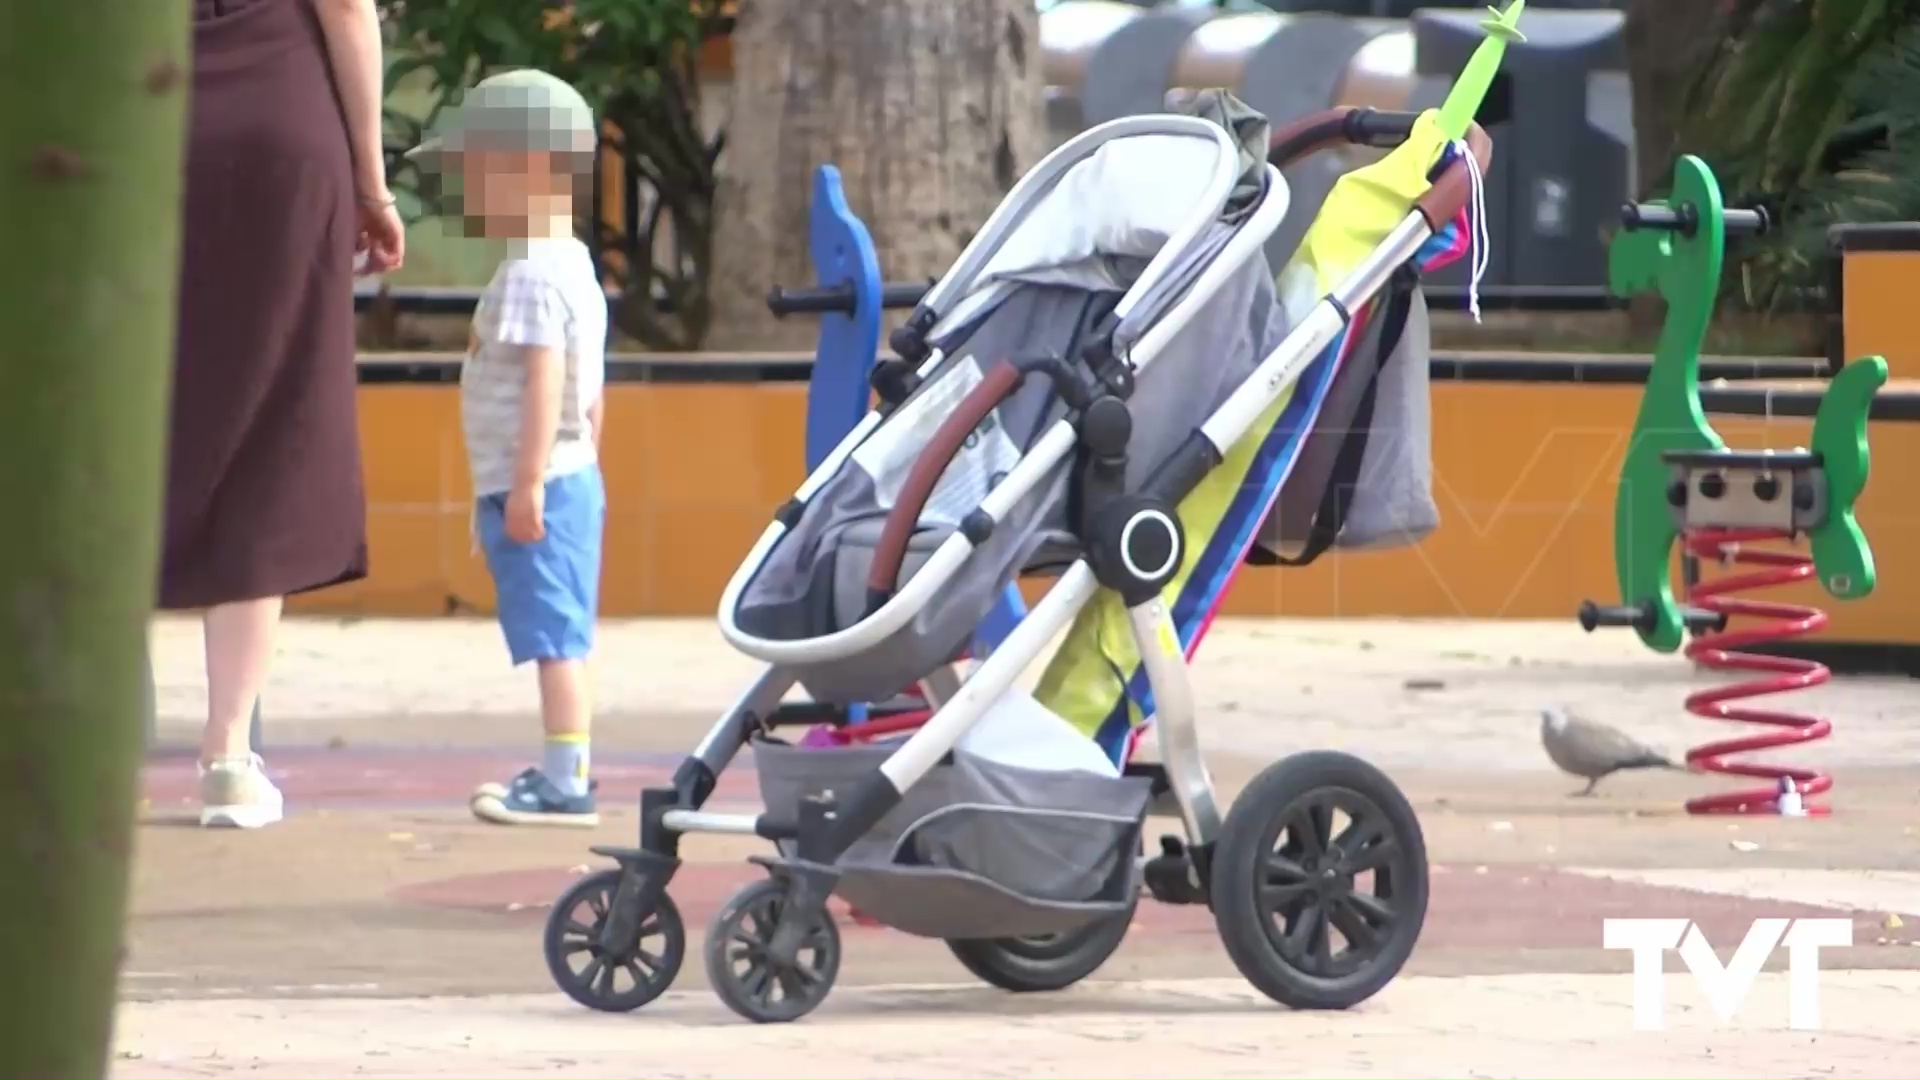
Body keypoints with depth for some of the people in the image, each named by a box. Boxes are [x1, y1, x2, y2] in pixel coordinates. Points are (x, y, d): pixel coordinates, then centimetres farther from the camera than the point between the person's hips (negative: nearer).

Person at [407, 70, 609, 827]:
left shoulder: (531, 274, -15)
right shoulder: (572, 267, 18)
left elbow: (545, 381, -23)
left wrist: (529, 481, -25)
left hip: (537, 486, -11)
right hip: (572, 475, 11)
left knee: (556, 636, -11)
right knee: (563, 636, 15)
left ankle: (566, 782, -13)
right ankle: (563, 769, 22)